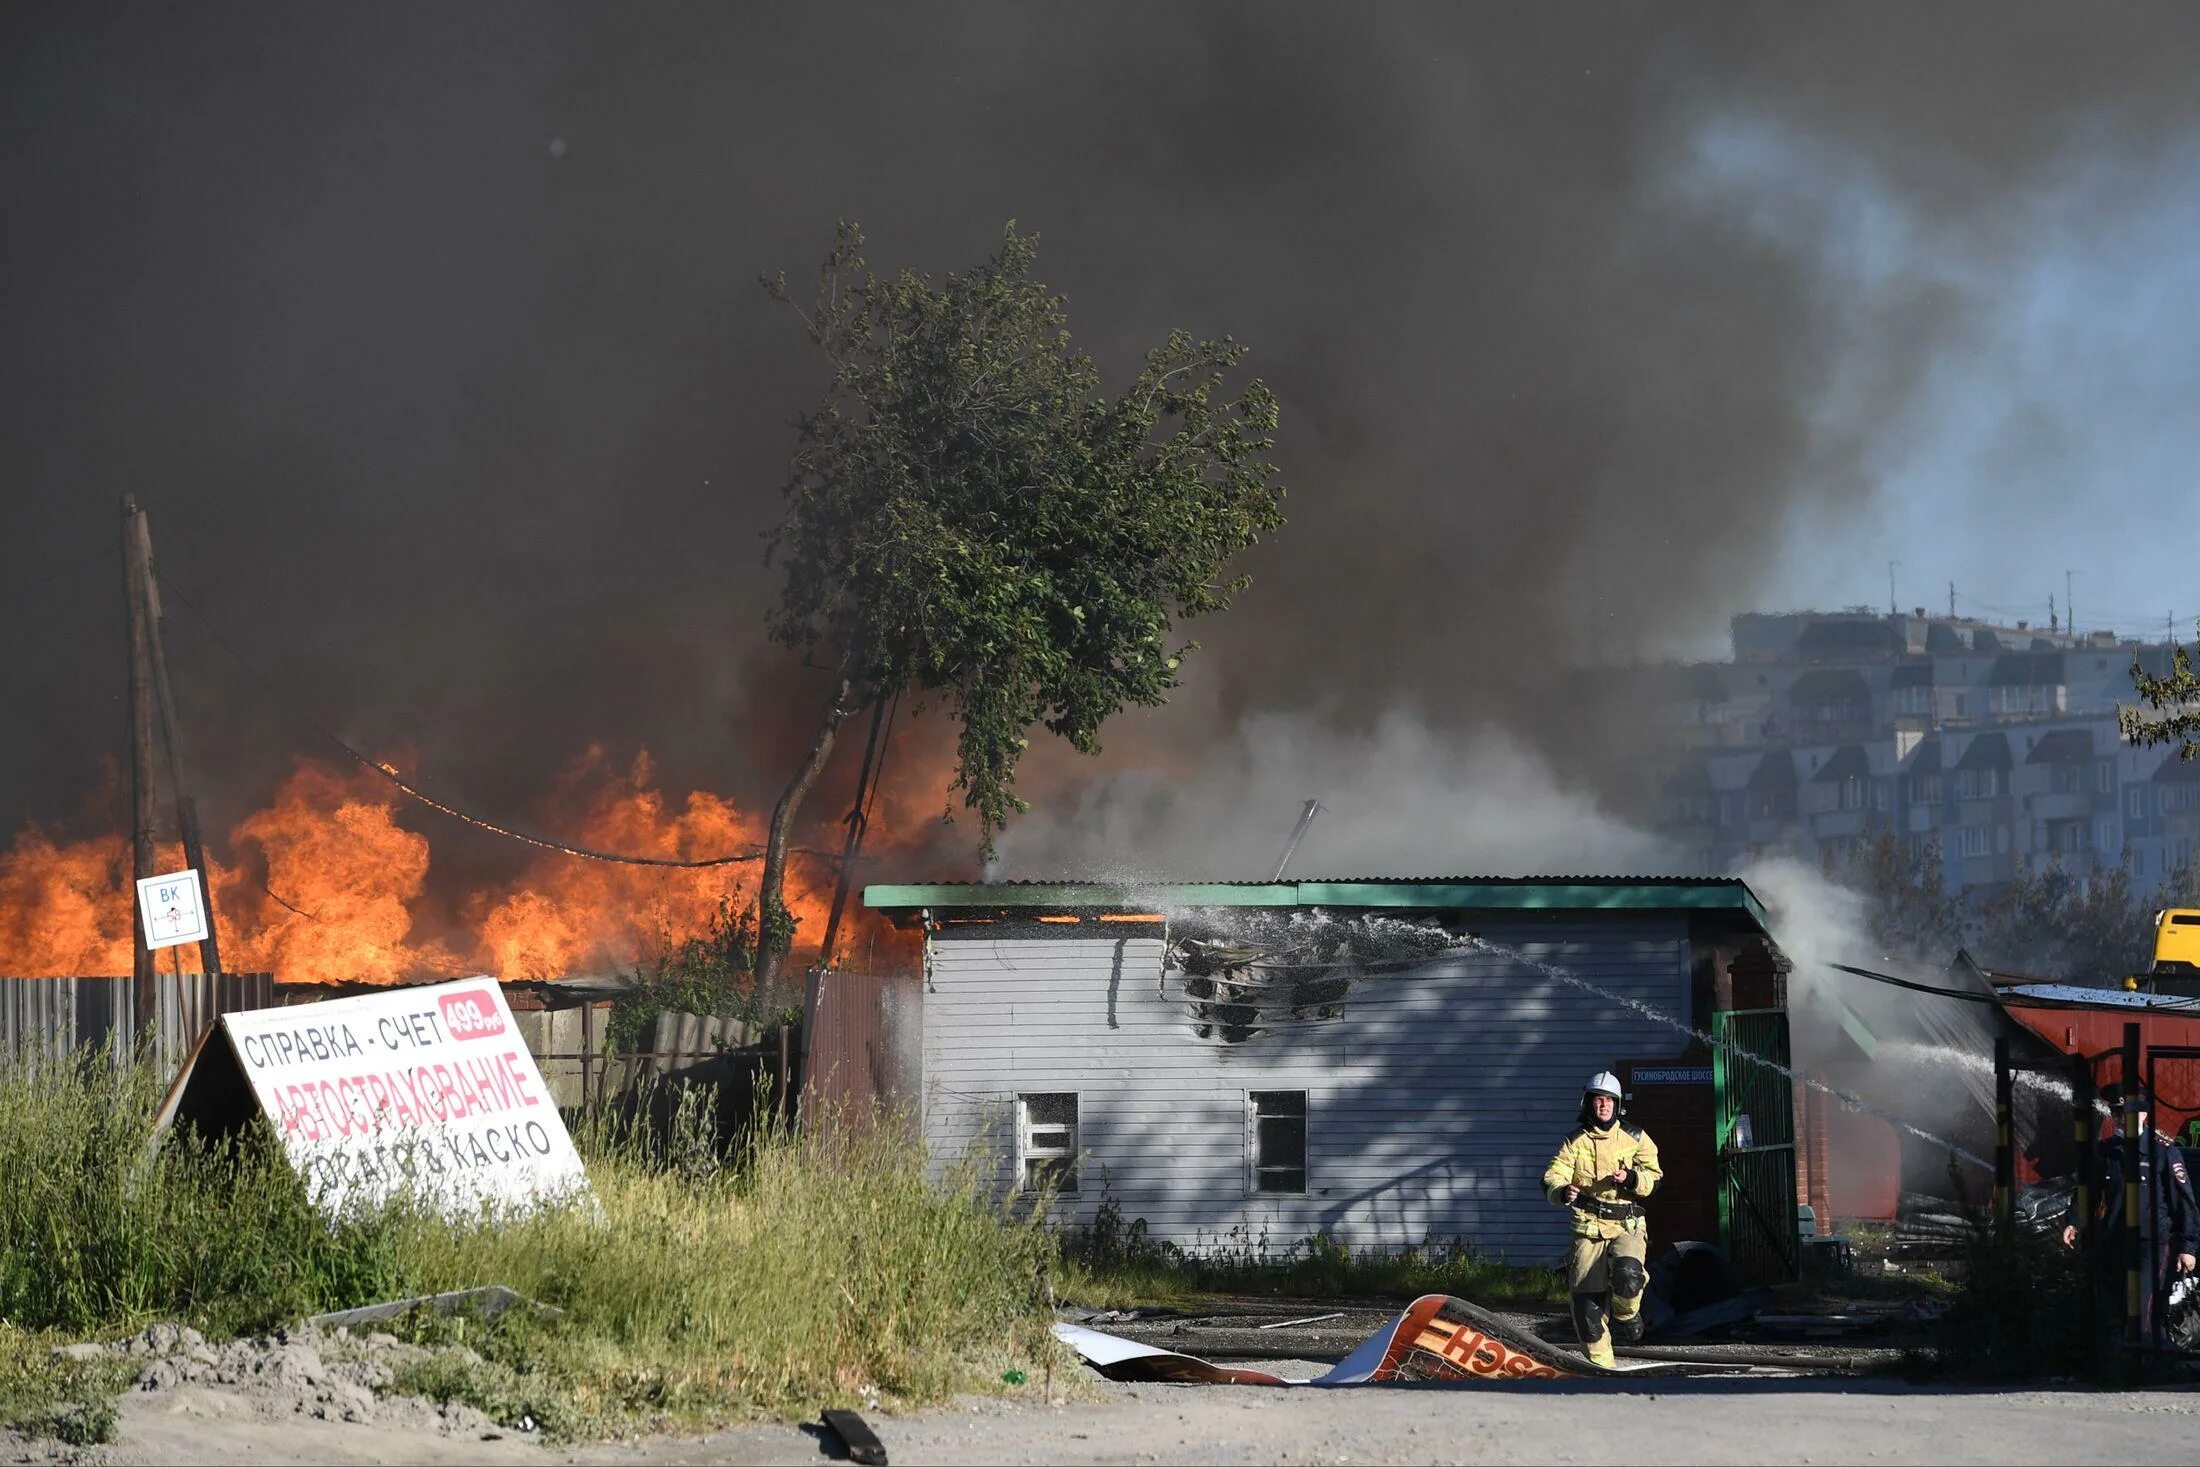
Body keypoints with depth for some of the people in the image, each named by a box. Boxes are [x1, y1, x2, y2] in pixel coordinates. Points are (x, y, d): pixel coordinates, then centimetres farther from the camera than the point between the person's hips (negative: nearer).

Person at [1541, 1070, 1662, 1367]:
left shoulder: (1635, 1139, 9)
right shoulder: (1575, 1141, 8)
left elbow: (1653, 1177, 4)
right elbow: (1553, 1177, -1)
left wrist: (1630, 1178, -18)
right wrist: (1562, 1192, -25)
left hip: (1628, 1227, -1)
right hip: (1588, 1227, 1)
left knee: (1628, 1273, -31)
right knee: (1586, 1303, -6)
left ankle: (1626, 1315, 3)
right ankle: (1601, 1363, 10)